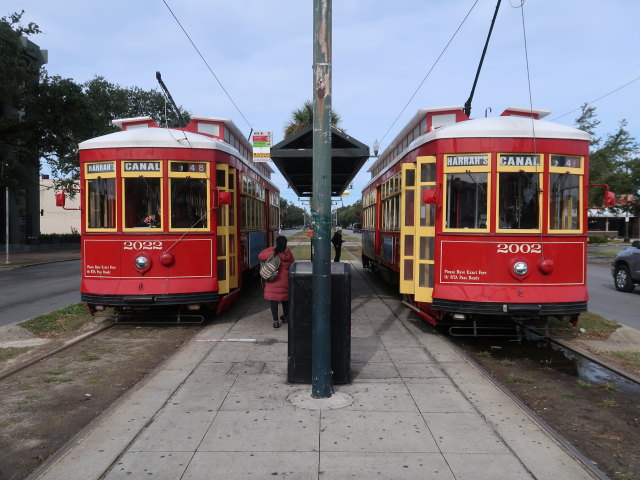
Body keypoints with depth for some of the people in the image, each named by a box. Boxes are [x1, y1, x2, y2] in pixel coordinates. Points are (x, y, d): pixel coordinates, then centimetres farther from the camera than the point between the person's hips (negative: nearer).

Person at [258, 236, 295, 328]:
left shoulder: (273, 253, -12)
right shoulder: (289, 254, -1)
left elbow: (260, 256, -2)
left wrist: (270, 249, 3)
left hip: (274, 280, -4)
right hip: (285, 280, 4)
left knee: (274, 300, 1)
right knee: (285, 298, 20)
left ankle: (275, 321, -3)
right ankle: (285, 317, 37)